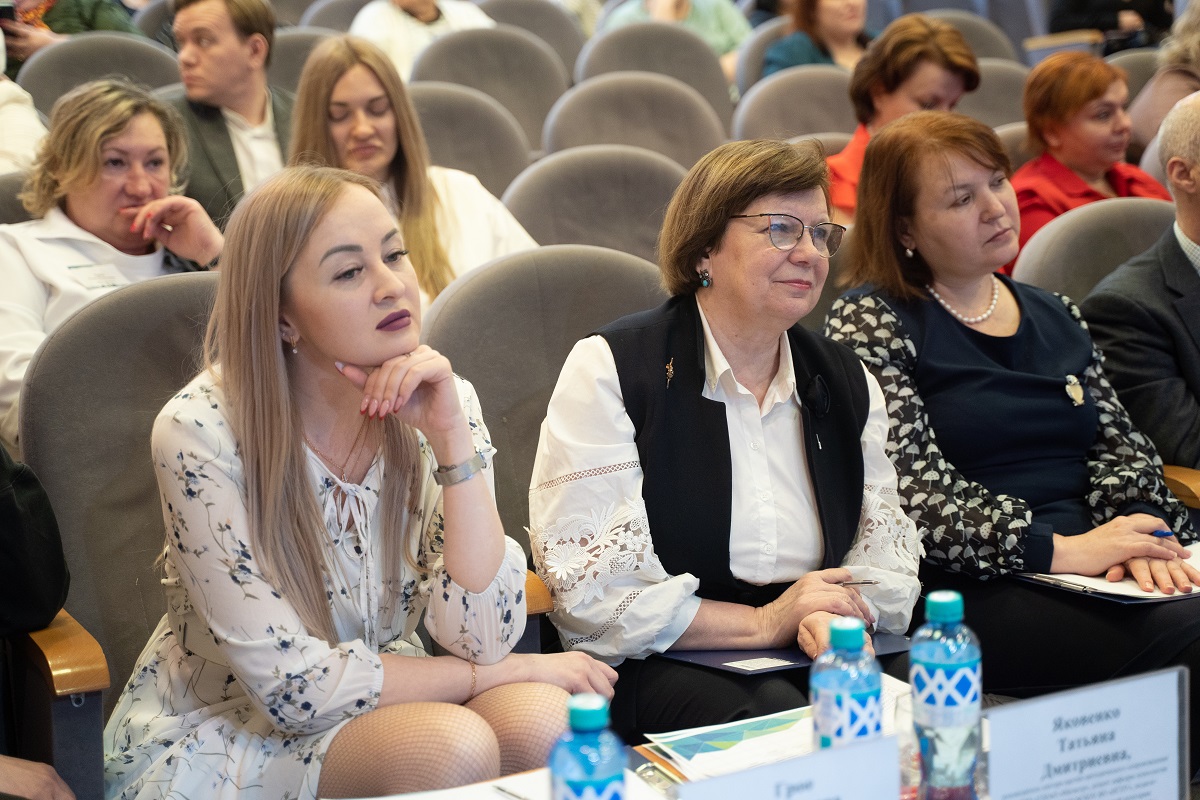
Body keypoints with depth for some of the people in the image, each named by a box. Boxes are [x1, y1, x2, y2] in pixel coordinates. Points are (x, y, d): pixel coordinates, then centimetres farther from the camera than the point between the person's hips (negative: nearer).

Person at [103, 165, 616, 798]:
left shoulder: (439, 401, -8)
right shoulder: (201, 432, -22)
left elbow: (480, 636, -16)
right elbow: (294, 685, -21)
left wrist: (452, 438, -24)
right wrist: (502, 671, -15)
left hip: (378, 707, 5)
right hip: (214, 736, -4)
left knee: (541, 720, -26)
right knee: (453, 744, -31)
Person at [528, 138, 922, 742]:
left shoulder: (846, 381, 15)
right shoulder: (610, 369, -4)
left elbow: (886, 544, 13)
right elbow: (591, 590, -11)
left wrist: (840, 616, -12)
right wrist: (764, 623, -13)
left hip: (820, 662, 5)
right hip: (658, 668, -5)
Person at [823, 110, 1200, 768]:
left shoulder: (1056, 317, 22)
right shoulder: (869, 322, 0)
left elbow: (1119, 443, 15)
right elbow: (915, 494, -10)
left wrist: (1141, 530, -7)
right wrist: (1060, 550, -17)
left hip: (1090, 568, 6)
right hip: (966, 590, -6)